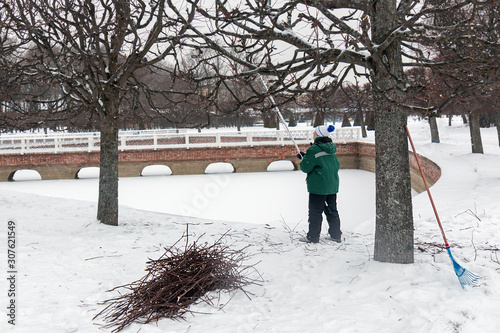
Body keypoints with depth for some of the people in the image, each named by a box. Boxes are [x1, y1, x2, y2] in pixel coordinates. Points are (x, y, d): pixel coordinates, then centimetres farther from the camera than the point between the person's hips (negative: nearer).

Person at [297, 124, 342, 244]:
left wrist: (303, 158, 8)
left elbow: (306, 168, -13)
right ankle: (336, 235, 22)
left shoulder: (314, 150, -14)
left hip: (318, 186, -7)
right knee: (332, 210, 16)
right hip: (333, 185, 7)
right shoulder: (331, 150, 8)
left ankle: (313, 237, 7)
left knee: (315, 211, 1)